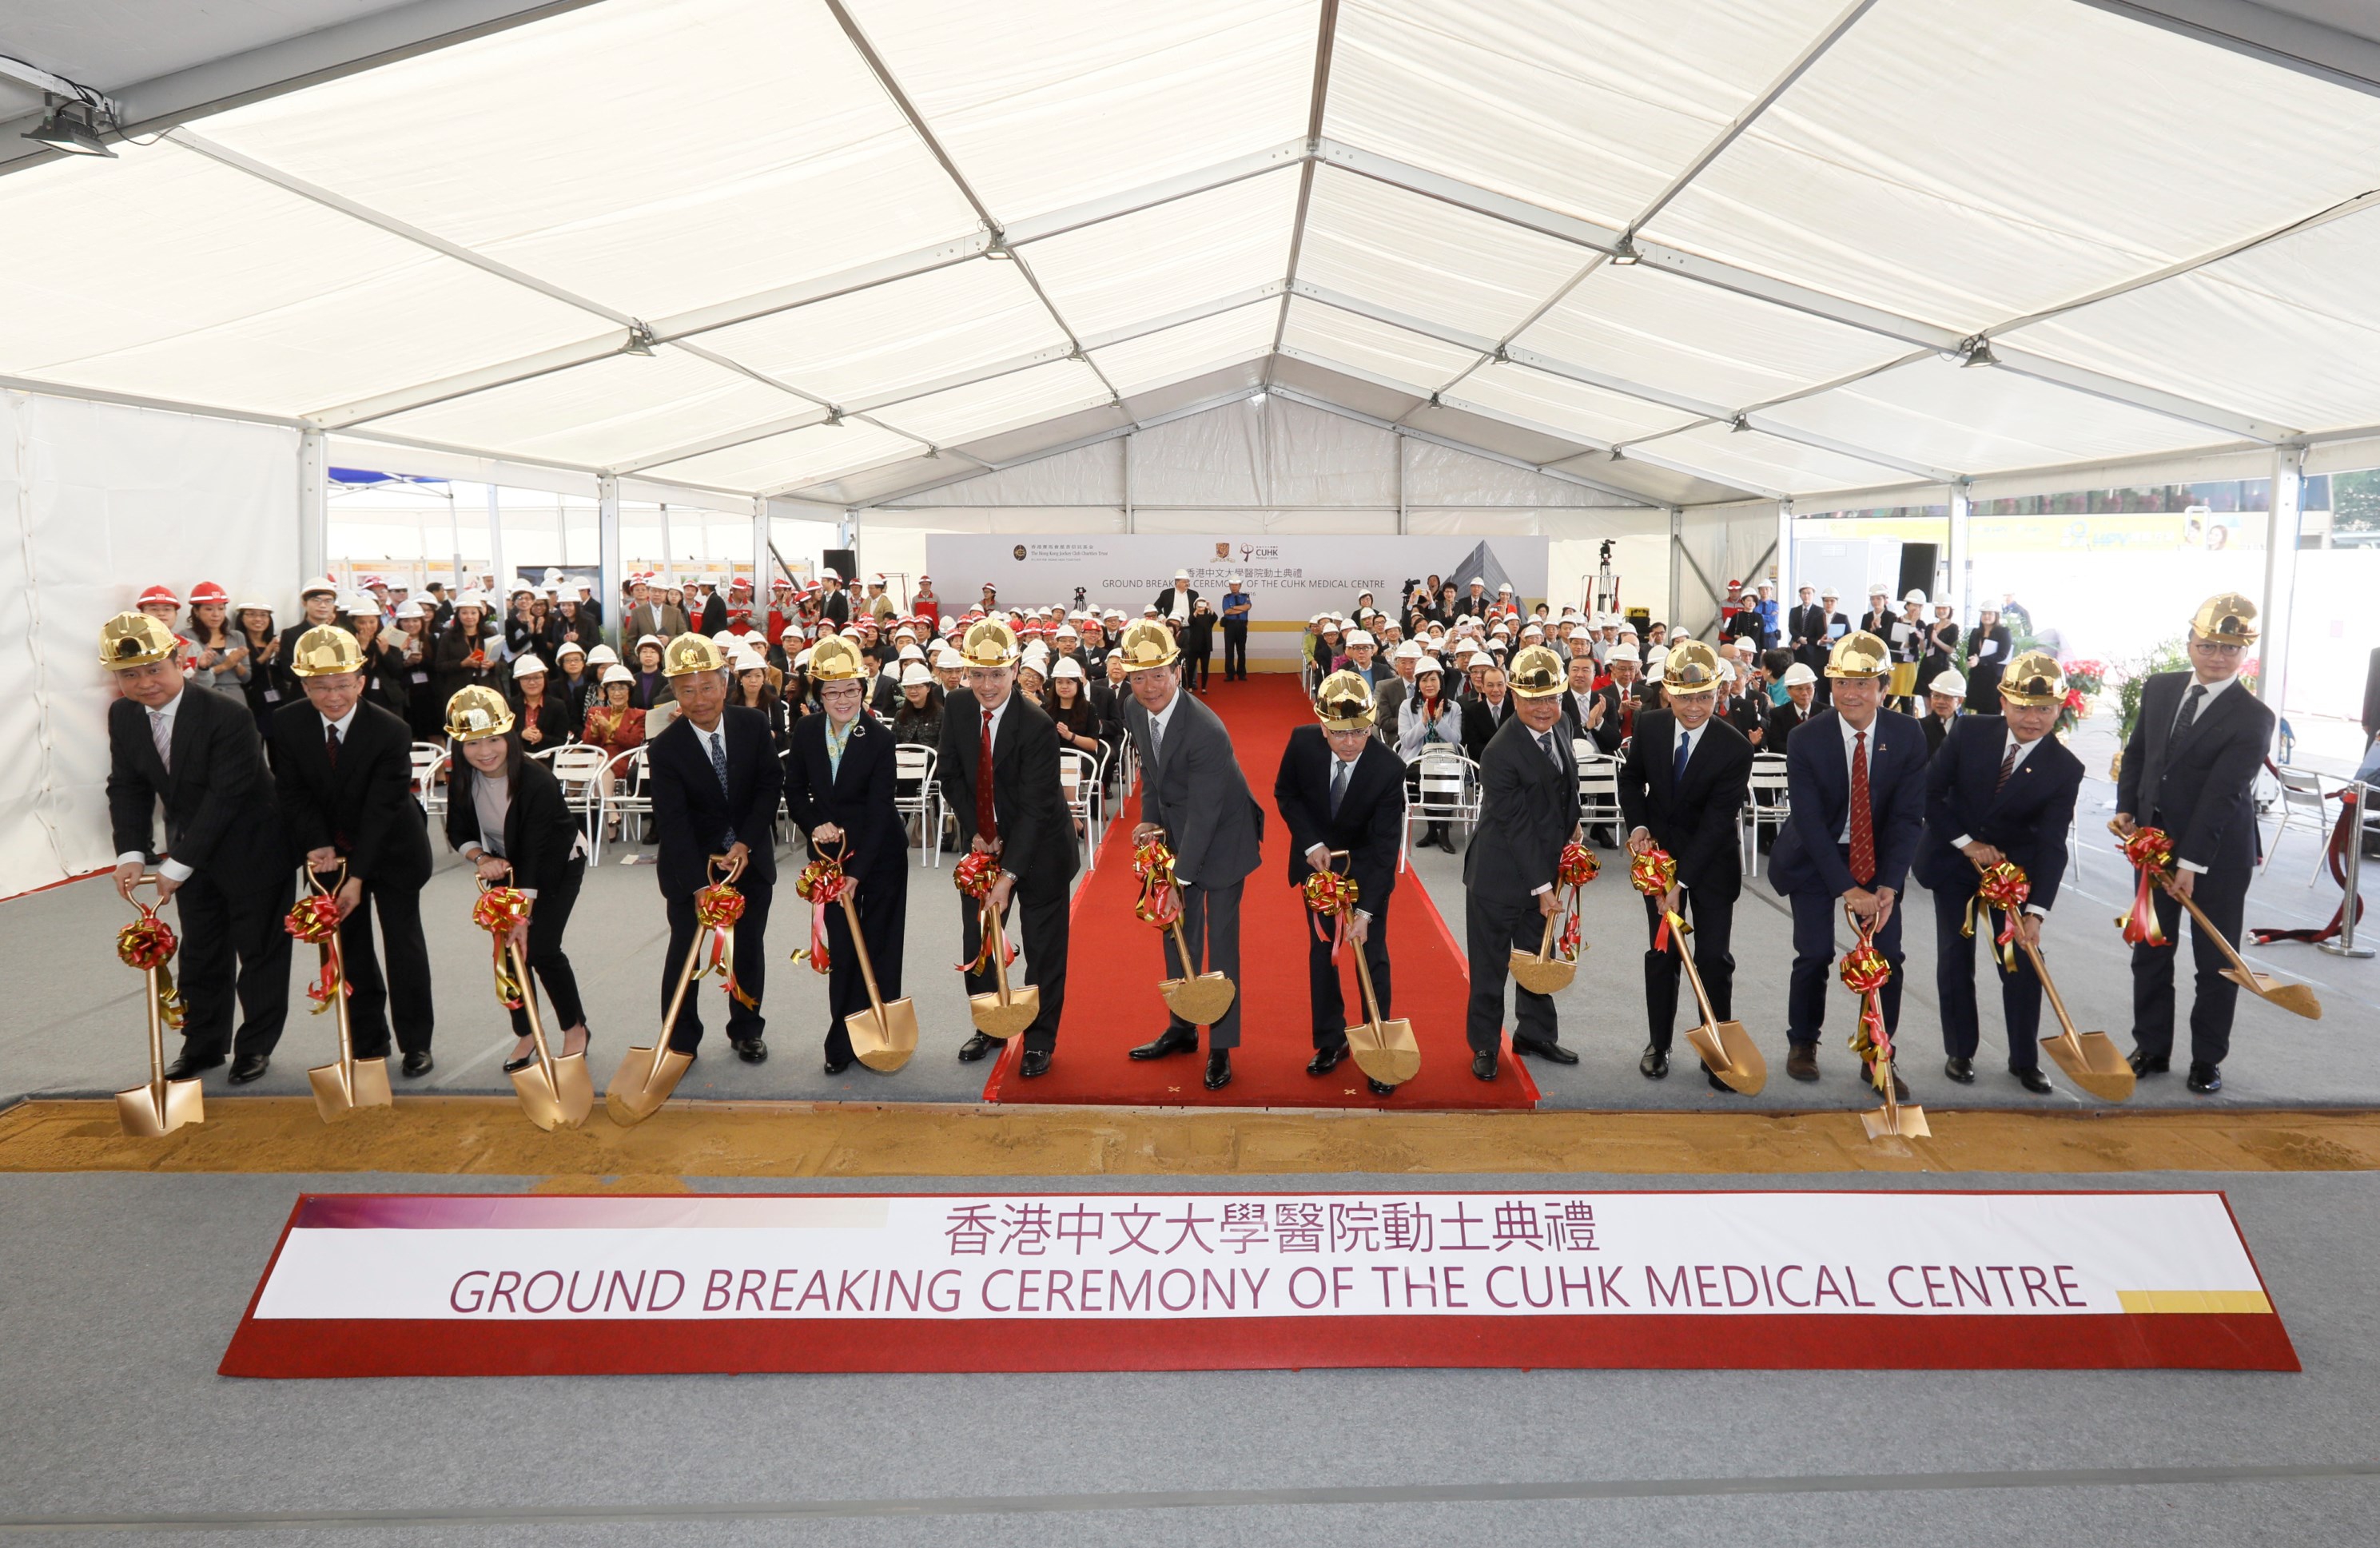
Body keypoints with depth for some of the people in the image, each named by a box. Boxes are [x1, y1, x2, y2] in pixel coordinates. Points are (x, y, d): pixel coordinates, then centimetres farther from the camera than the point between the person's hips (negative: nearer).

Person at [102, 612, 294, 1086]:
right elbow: (127, 788, -1)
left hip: (252, 850, -6)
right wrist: (131, 853, -16)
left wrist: (179, 865, -24)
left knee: (259, 949, 5)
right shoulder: (122, 717, -5)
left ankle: (256, 1046, 20)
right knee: (200, 953, 16)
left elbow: (226, 796, -26)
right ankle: (204, 1044, 30)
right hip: (191, 851, 6)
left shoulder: (228, 717, -26)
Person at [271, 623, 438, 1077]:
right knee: (349, 945, 7)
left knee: (404, 941, -1)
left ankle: (416, 1043, 8)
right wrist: (319, 846, -22)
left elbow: (381, 810, -24)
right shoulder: (287, 725, -12)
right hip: (332, 850, 4)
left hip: (391, 848, -3)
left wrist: (357, 877, -26)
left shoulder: (391, 732, -24)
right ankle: (369, 1039, 17)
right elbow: (294, 794, -6)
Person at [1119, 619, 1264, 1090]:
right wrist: (1150, 821, -3)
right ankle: (1182, 1029, 30)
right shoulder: (1134, 711, -9)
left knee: (1221, 940, -1)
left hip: (1220, 838, -7)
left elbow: (1204, 813, -30)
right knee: (1178, 935, 15)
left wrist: (1180, 878, -28)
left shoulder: (1206, 732, -33)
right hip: (1175, 832, 7)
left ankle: (1221, 1047, 9)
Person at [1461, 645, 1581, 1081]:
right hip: (1499, 874, -8)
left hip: (1542, 867, 8)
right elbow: (1517, 826, -22)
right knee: (1490, 963, 5)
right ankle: (1484, 1045, 19)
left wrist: (1571, 826, 11)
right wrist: (1540, 886, -19)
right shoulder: (1501, 752, -24)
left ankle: (1535, 1033, 35)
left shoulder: (1559, 727, 0)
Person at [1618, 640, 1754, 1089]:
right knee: (1661, 954, 10)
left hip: (1712, 860, -3)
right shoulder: (1649, 725, -10)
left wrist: (1681, 882, -26)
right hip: (1658, 853, 3)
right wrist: (1638, 825, -10)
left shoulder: (1735, 749, -22)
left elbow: (1716, 821, -23)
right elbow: (1631, 778, 7)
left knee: (1714, 958, 0)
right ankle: (1658, 1044, 22)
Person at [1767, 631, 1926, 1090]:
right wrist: (1848, 889, -25)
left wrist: (1888, 886, -20)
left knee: (1887, 955, -2)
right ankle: (1802, 1044, 20)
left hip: (1878, 855, 2)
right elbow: (1809, 822, -20)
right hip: (1815, 857, -2)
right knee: (1815, 954, -3)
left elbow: (1908, 816, -11)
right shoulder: (1806, 740, -19)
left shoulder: (1908, 737, -12)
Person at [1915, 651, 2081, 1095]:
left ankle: (2025, 1060, 16)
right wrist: (1967, 843, -14)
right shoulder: (1969, 731, -13)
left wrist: (2035, 911, -26)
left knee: (2022, 961, 0)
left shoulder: (2065, 769, -15)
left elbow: (2051, 844, -18)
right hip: (1953, 859, 0)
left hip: (2014, 865, 0)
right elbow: (1929, 791, -7)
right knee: (1955, 958, 3)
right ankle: (1960, 1051, 17)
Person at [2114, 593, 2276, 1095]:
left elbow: (2222, 794, -21)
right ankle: (2151, 1049, 25)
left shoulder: (2252, 718, -15)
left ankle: (2207, 1059, 21)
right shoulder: (2160, 689, 2)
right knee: (2150, 953, 12)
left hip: (2217, 856, -5)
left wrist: (2191, 863, -24)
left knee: (2215, 961, 7)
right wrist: (2126, 809, -2)